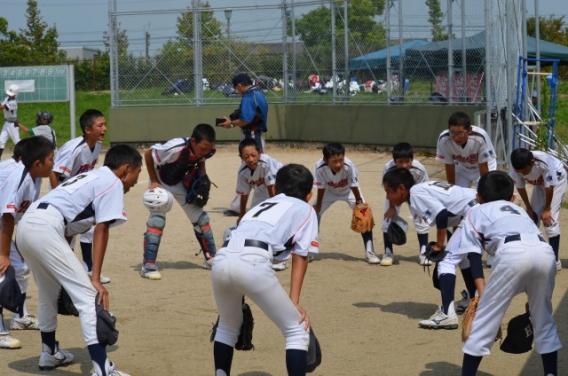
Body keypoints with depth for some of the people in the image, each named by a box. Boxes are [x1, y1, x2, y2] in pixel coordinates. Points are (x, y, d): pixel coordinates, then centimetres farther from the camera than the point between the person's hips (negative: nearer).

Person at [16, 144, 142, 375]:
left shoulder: (92, 177, 29)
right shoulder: (113, 182, 4)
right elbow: (101, 230, -6)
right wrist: (96, 279, -10)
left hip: (26, 225, 9)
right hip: (45, 228, -9)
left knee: (49, 294, 28)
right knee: (88, 295, -9)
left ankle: (49, 353, 46)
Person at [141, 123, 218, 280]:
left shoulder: (206, 150, -22)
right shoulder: (176, 148, -41)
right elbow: (148, 154, -27)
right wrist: (154, 181, -21)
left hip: (180, 183, 6)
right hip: (161, 182, -6)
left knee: (200, 217, 6)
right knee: (157, 220, -17)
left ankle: (211, 258, 20)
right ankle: (148, 265, -12)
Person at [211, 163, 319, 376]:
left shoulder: (262, 205, 38)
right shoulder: (305, 209, 24)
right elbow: (300, 257, 13)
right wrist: (294, 301, 7)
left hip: (221, 259, 6)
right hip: (251, 262, -6)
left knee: (228, 327, 31)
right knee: (297, 331, 6)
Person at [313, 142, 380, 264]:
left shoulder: (348, 166, -40)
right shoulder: (320, 168, -36)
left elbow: (354, 186, -26)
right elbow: (321, 188, -22)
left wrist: (359, 202, -20)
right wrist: (317, 207, -16)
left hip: (349, 190, -1)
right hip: (329, 191, 1)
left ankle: (369, 251, -4)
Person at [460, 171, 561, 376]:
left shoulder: (476, 212, 29)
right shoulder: (520, 210, 42)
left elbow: (474, 256, 15)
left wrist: (482, 293, 6)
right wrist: (532, 294, 39)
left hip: (513, 251, -4)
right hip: (545, 251, 4)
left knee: (485, 318, 4)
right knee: (543, 319, 23)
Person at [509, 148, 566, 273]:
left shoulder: (544, 162, -42)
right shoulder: (517, 167, -28)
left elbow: (549, 187, -29)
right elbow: (520, 187, -12)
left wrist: (547, 209, -18)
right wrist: (528, 208, -5)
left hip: (556, 179, -6)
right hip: (539, 182, 6)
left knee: (549, 217, -15)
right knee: (533, 214, 3)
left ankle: (555, 261, -11)